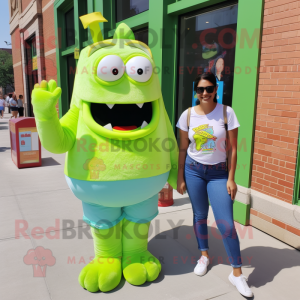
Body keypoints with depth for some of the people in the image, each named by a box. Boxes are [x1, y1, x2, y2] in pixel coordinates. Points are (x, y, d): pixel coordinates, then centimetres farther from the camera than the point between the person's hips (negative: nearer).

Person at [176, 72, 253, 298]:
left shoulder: (227, 112, -8)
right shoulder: (188, 115, -3)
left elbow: (233, 148, -5)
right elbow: (183, 148, 3)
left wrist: (231, 178, -7)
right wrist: (180, 177, 3)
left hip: (219, 173, -1)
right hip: (193, 170, 2)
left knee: (226, 223, -5)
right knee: (200, 215, 13)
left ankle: (237, 273, 11)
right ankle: (204, 255, 37)